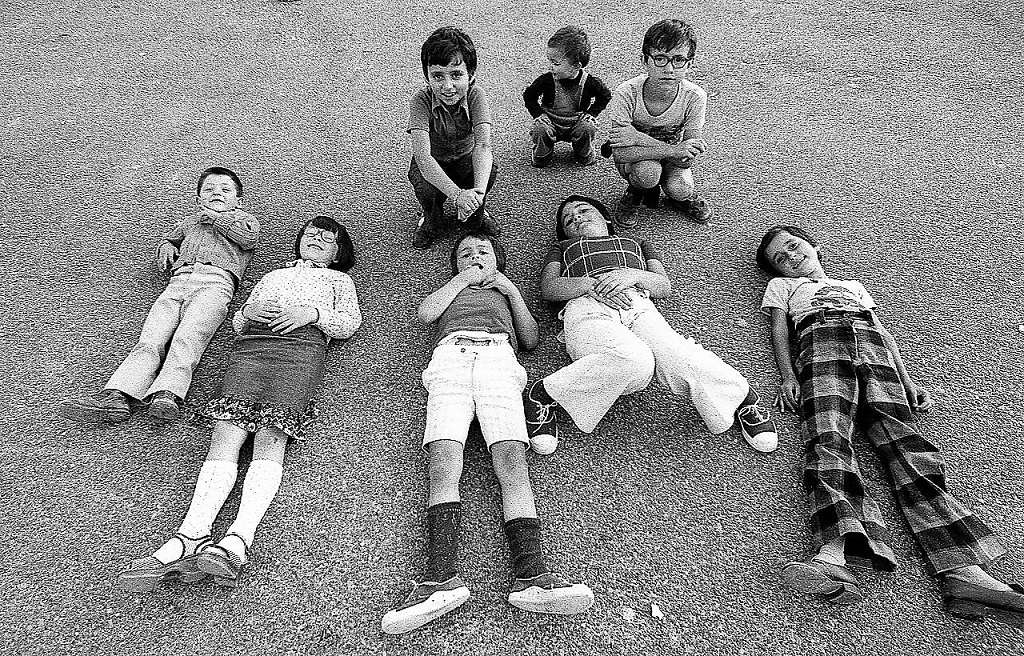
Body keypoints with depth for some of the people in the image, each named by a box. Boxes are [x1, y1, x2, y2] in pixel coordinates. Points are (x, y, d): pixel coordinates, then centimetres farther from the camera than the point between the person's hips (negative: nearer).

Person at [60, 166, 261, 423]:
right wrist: (166, 247, 28)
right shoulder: (192, 221, 39)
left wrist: (216, 218, 12)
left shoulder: (243, 219, 26)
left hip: (215, 281, -4)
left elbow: (250, 237, 4)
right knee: (150, 340, -18)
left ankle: (167, 394, -47)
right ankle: (116, 396, -34)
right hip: (179, 282, 4)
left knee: (187, 338, -30)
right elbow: (168, 238, 52)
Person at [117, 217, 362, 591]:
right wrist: (248, 311, 7)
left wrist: (314, 313, -2)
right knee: (226, 435, -21)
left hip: (301, 344, -3)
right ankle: (192, 536, -37)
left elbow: (350, 322, 16)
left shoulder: (338, 279, 33)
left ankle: (238, 541, -44)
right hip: (250, 345, 4)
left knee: (270, 440, -26)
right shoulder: (272, 276, 41)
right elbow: (237, 322, 30)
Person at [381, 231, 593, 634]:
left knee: (511, 459, -26)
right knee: (443, 463, -25)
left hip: (498, 359, 0)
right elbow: (425, 314, 16)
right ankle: (441, 577, -39)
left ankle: (530, 575, -41)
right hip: (450, 357, 1)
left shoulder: (504, 292, 41)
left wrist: (512, 290, 21)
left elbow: (530, 339, 24)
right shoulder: (450, 291, 41)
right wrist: (463, 279, 21)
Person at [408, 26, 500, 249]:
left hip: (465, 157, 1)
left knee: (489, 170, -30)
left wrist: (478, 192, -57)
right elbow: (422, 155, -41)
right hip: (433, 162, -1)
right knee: (425, 185, -33)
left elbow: (482, 145, -38)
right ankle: (433, 219, 4)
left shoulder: (475, 95, -25)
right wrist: (457, 194, -56)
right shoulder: (421, 100, -30)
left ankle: (475, 214, 3)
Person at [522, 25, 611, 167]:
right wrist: (538, 114, -13)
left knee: (588, 128, -29)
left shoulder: (589, 82, -17)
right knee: (540, 129, -30)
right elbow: (529, 96, -1)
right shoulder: (546, 80, -17)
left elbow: (605, 96, 1)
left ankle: (585, 153, 5)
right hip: (551, 122, 0)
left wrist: (591, 113, -9)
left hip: (577, 123, 0)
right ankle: (542, 154, 5)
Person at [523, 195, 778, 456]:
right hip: (587, 307, -2)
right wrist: (591, 284, -3)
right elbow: (548, 288, 17)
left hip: (639, 306, 2)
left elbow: (664, 286, 25)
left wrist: (634, 275, 2)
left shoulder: (636, 243, 41)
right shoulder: (563, 247, 38)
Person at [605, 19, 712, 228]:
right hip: (635, 159, -1)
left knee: (679, 189, -29)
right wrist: (673, 150, -41)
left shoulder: (694, 97, -24)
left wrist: (638, 139, -35)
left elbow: (688, 158, -25)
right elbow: (620, 153, -34)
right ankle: (634, 194, 2)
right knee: (648, 172, -34)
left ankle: (682, 195, 10)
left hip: (671, 158, 1)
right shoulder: (626, 94, -28)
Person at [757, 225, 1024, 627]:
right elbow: (779, 332, 15)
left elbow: (884, 333, 29)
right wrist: (789, 377, -4)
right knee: (828, 440, -30)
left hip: (874, 352, 3)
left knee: (903, 440, -23)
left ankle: (963, 571, -39)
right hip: (820, 343, -2)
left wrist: (907, 382, 12)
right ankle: (835, 556, -53)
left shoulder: (854, 285, 40)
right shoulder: (782, 286, 32)